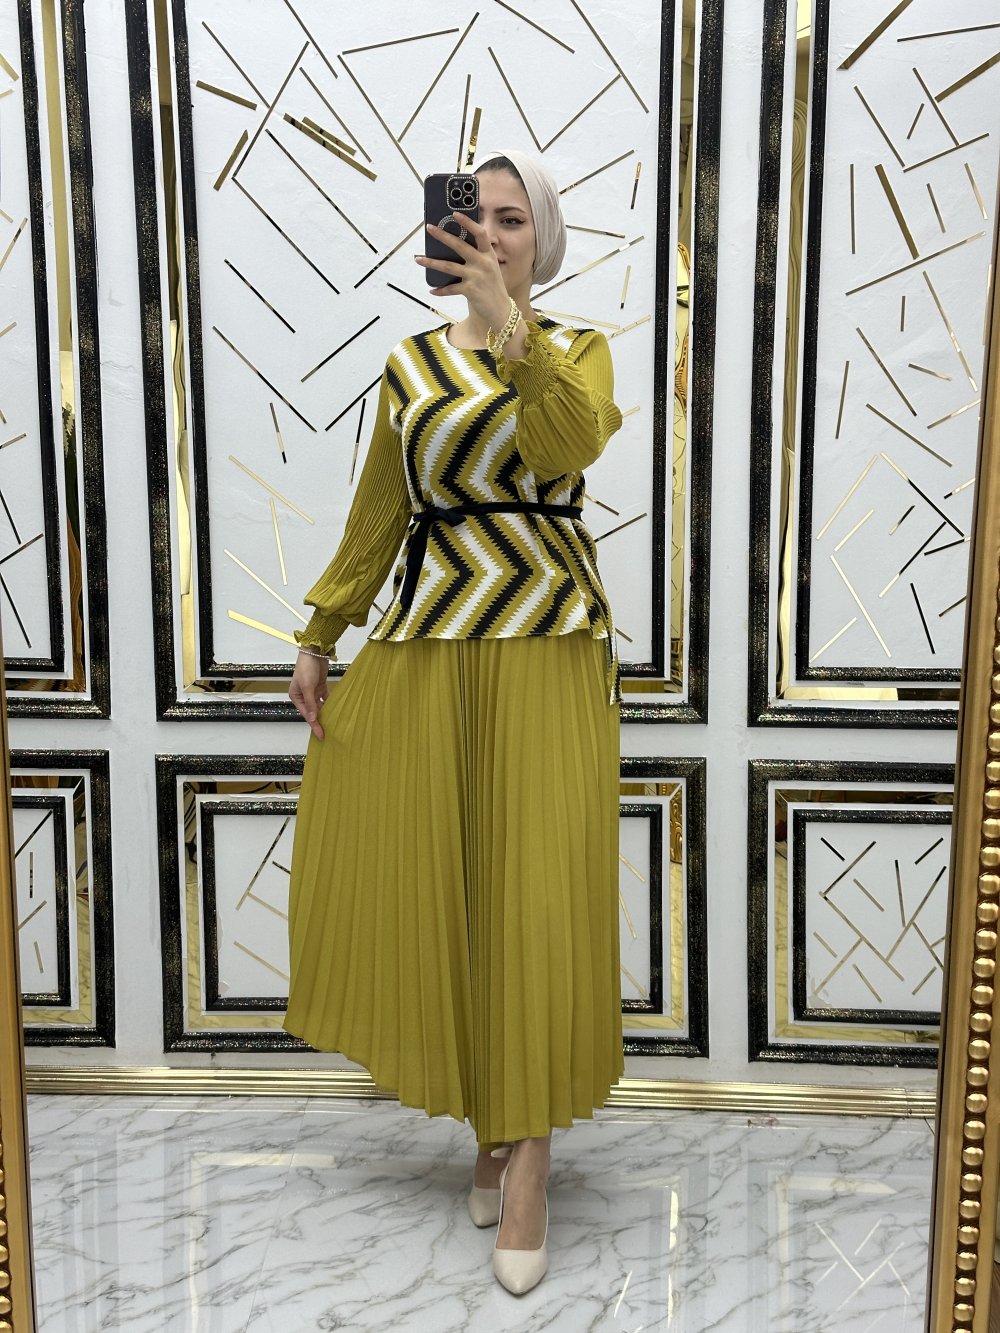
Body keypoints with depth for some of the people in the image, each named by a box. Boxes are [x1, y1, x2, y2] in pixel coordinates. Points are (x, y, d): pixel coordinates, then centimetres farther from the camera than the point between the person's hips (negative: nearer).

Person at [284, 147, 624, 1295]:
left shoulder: (579, 350, 7)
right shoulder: (411, 365, 13)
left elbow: (573, 443, -17)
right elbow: (375, 514, 13)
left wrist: (511, 329, -28)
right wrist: (319, 638, 11)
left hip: (548, 648, -2)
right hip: (426, 643, 3)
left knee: (539, 896, -4)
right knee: (434, 889, 5)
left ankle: (528, 1159, 10)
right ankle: (487, 1121, 26)